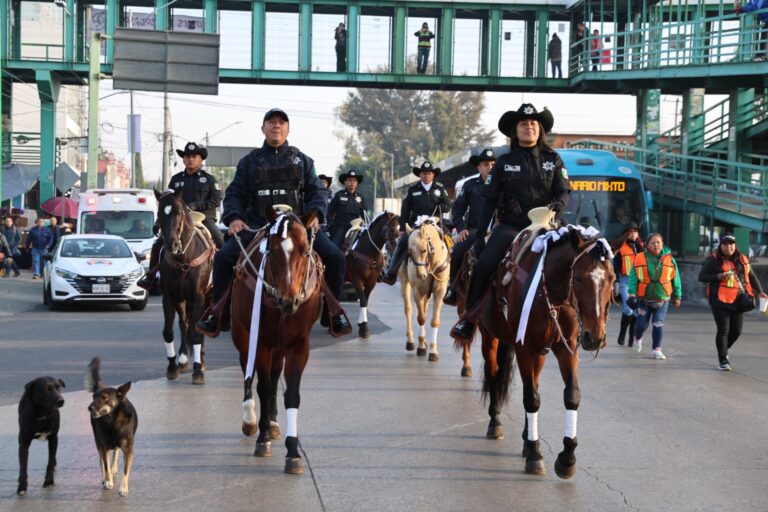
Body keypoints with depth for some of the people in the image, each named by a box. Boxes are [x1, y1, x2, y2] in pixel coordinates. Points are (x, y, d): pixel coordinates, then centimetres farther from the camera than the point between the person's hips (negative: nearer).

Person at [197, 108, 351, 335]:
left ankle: (334, 313, 0)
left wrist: (315, 214, -10)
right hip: (256, 226, 0)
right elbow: (234, 194, 11)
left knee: (335, 257, -16)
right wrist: (234, 217, -9)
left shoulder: (302, 160, 16)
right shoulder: (250, 161, 15)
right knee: (224, 257, -21)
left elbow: (317, 191, 11)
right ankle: (218, 312, -7)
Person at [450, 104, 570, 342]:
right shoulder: (504, 163, 8)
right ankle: (470, 316, -5)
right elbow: (490, 199, 9)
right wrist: (480, 229, 2)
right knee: (483, 265, -20)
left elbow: (563, 191, 7)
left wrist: (558, 205, -16)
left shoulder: (552, 159, 9)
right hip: (510, 226, -1)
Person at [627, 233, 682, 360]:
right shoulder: (640, 259, -4)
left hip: (662, 299, 0)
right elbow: (633, 277, -5)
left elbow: (675, 279, 8)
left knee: (658, 324, -6)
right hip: (643, 298, 0)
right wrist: (632, 293, -14)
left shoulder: (669, 259, 0)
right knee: (642, 323, 7)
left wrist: (677, 296, 11)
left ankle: (657, 349, 2)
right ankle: (637, 338, 39)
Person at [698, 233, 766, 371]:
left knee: (736, 330, 5)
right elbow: (702, 277, -1)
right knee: (723, 329, -6)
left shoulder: (742, 259, 11)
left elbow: (752, 276, 19)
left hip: (737, 300, 4)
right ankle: (722, 360, 7)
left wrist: (760, 292, 8)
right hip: (720, 300, -4)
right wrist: (718, 277, -15)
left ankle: (724, 350, 34)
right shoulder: (713, 259, -1)